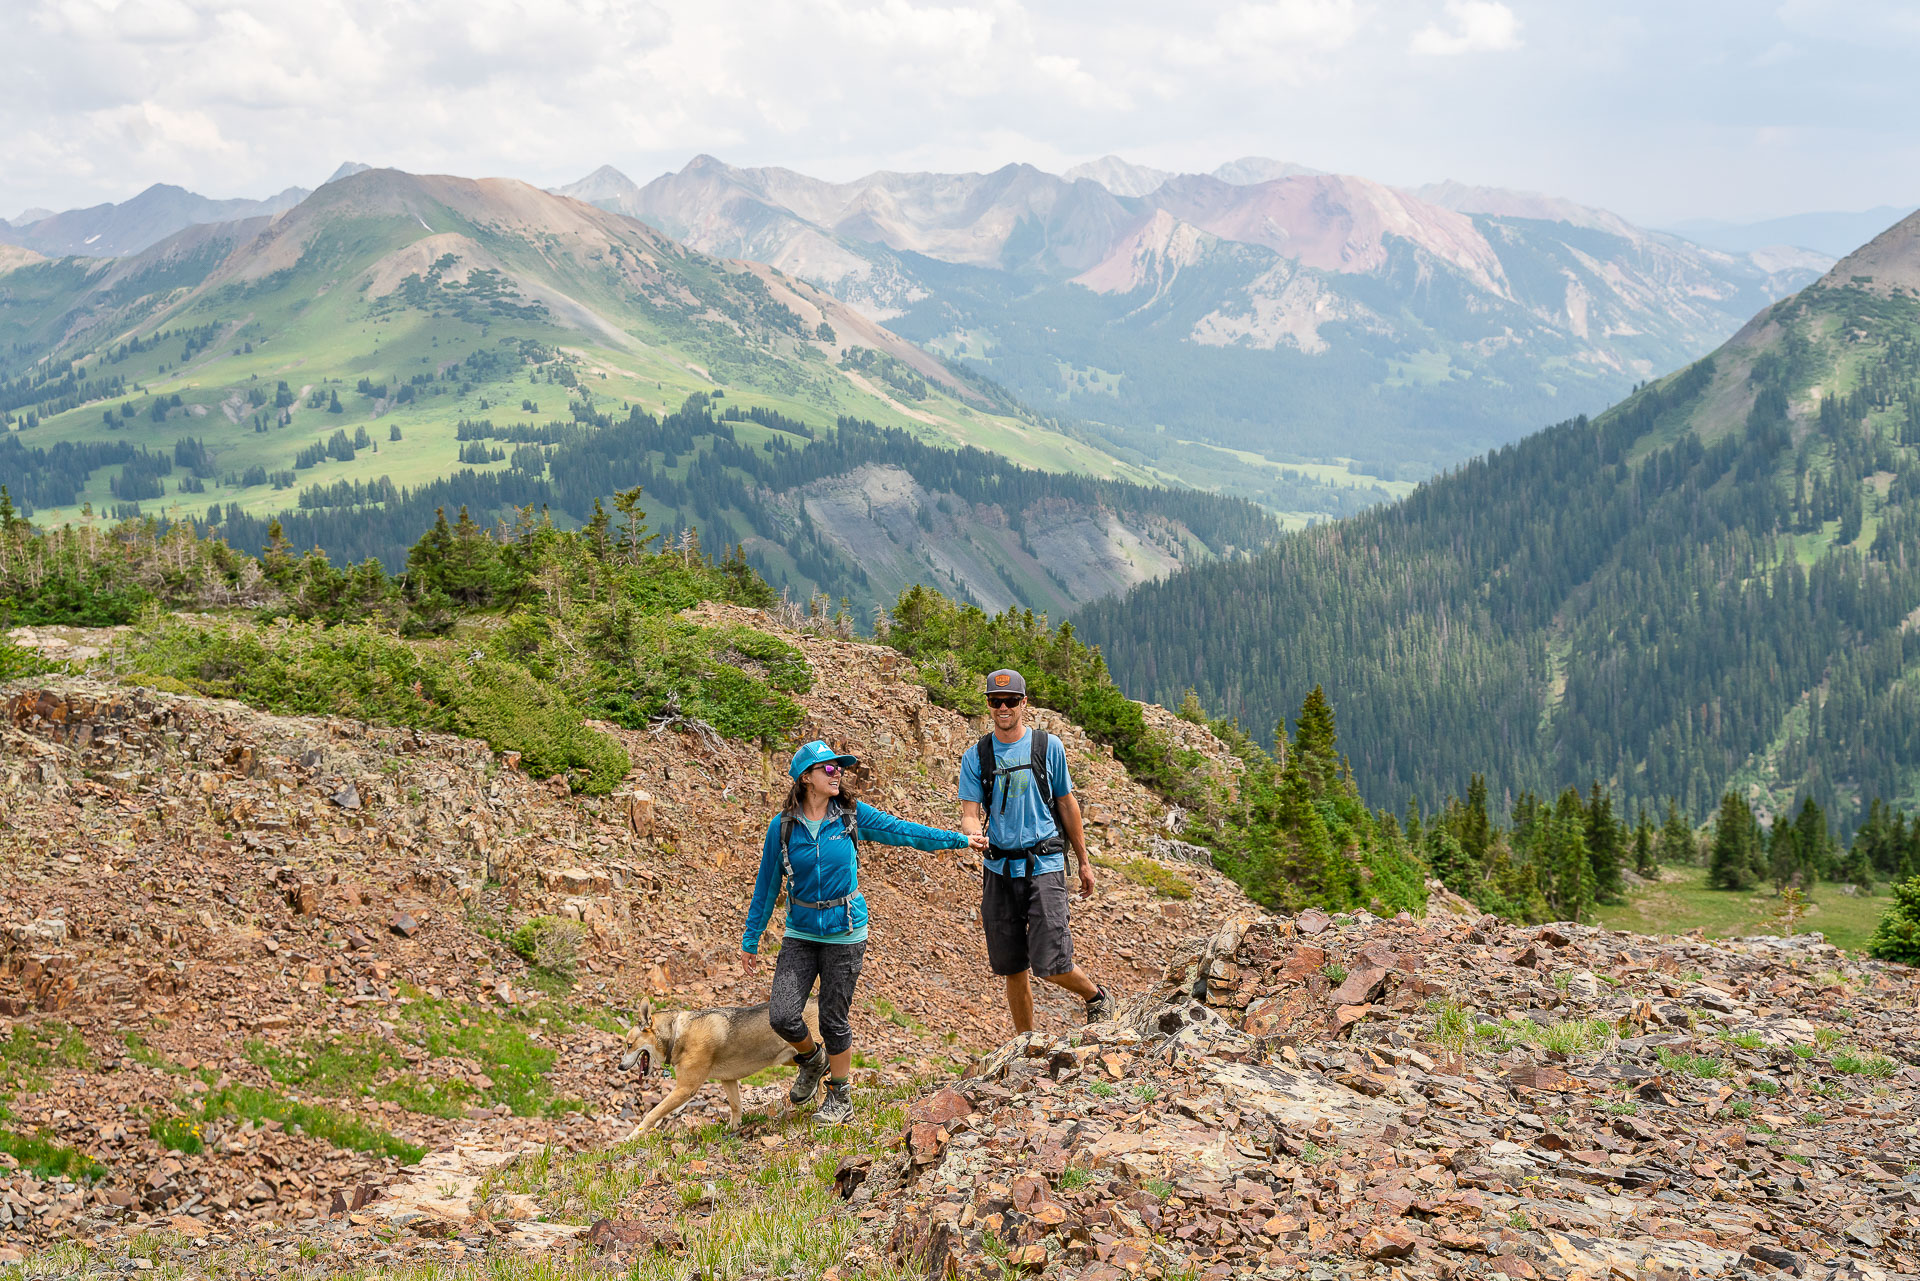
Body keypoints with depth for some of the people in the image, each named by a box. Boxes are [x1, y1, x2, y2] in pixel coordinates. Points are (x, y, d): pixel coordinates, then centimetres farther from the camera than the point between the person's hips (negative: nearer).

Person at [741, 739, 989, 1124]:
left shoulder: (851, 815, -5)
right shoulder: (783, 826, -4)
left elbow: (902, 830, 3)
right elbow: (766, 885, 3)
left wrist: (959, 840, 4)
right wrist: (750, 940, 8)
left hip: (844, 934, -1)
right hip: (800, 934, 1)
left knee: (833, 1020, 3)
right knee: (782, 1016, -9)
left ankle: (840, 1098, 23)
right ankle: (812, 1060, 24)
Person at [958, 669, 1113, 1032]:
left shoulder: (1048, 747, 3)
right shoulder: (976, 756, 5)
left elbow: (1067, 804, 10)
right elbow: (969, 813, 0)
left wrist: (1084, 861, 12)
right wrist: (972, 830, -25)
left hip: (1044, 866, -3)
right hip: (998, 870, 3)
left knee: (1051, 965, -12)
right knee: (1012, 969, 7)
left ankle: (1097, 997, 17)